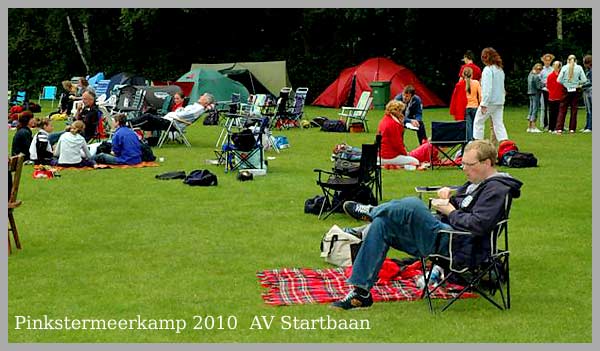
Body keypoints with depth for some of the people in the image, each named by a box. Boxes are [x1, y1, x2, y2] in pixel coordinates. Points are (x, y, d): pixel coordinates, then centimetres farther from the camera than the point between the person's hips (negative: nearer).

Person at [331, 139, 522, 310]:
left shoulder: (496, 189, -11)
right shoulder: (476, 182, 22)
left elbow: (477, 225, -24)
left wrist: (451, 213, -11)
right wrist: (447, 195, 7)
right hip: (443, 234, 11)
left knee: (412, 205, -30)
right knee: (381, 225, -1)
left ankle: (371, 211, 2)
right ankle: (361, 292, -4)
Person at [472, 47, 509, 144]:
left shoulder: (488, 69, -12)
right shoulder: (500, 70, 13)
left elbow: (487, 88, -18)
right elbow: (502, 87, 15)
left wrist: (484, 104, -19)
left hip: (490, 101, -7)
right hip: (500, 101, 7)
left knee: (478, 122, 8)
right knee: (499, 124, 7)